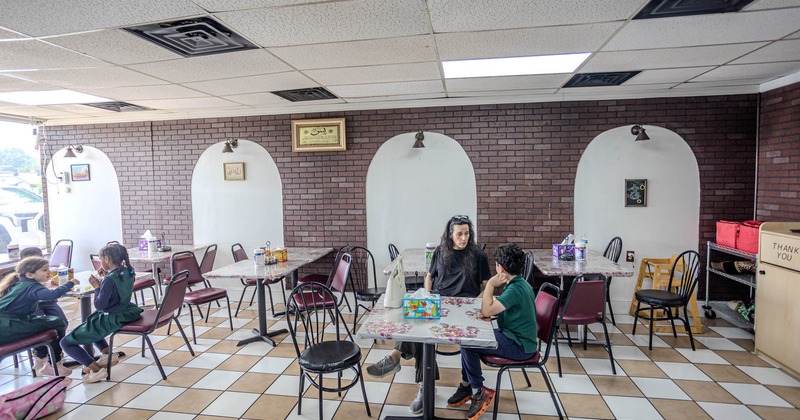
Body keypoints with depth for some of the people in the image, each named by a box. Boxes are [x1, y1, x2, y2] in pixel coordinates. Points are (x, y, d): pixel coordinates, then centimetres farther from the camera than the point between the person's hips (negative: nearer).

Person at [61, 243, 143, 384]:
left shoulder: (109, 280, -25)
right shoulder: (127, 271, -1)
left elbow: (100, 305, -21)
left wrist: (97, 286, -11)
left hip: (111, 320, -9)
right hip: (126, 313, 9)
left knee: (66, 342, 4)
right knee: (91, 320, 36)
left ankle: (96, 369, -7)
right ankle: (107, 353, 22)